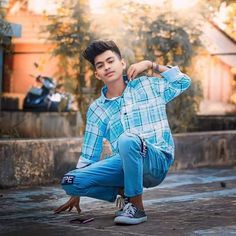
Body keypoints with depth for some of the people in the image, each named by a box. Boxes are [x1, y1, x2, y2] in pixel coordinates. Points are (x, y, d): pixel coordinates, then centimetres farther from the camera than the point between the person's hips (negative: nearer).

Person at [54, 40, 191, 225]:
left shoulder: (148, 86, 8)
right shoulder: (97, 109, 11)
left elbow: (184, 82, 11)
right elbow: (89, 154, 15)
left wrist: (151, 65, 5)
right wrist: (76, 194, 16)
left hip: (157, 161, -3)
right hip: (125, 164, 3)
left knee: (127, 140, -38)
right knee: (70, 181, -17)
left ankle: (137, 206, -21)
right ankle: (124, 191, 3)